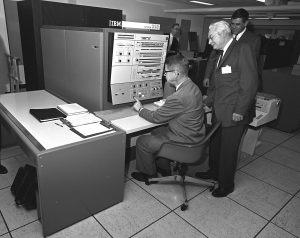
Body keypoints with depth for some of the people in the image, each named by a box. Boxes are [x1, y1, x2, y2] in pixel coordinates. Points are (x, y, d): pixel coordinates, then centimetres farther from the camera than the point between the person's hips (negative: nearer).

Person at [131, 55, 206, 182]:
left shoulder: (178, 97, -32)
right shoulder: (192, 86, -1)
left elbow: (156, 117, -17)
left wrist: (140, 109, -2)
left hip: (184, 142, -10)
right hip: (194, 133, 10)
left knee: (142, 142, 2)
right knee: (156, 132, 25)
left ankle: (149, 174, 27)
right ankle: (165, 166, 38)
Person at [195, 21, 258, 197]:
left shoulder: (243, 50, -12)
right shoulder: (221, 55, 14)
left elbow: (250, 84, -18)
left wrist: (239, 111, -18)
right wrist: (207, 103, 12)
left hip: (234, 115, -8)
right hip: (219, 112, 8)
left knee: (228, 150, 7)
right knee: (215, 145, 20)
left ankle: (226, 184, 27)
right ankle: (214, 173, 43)